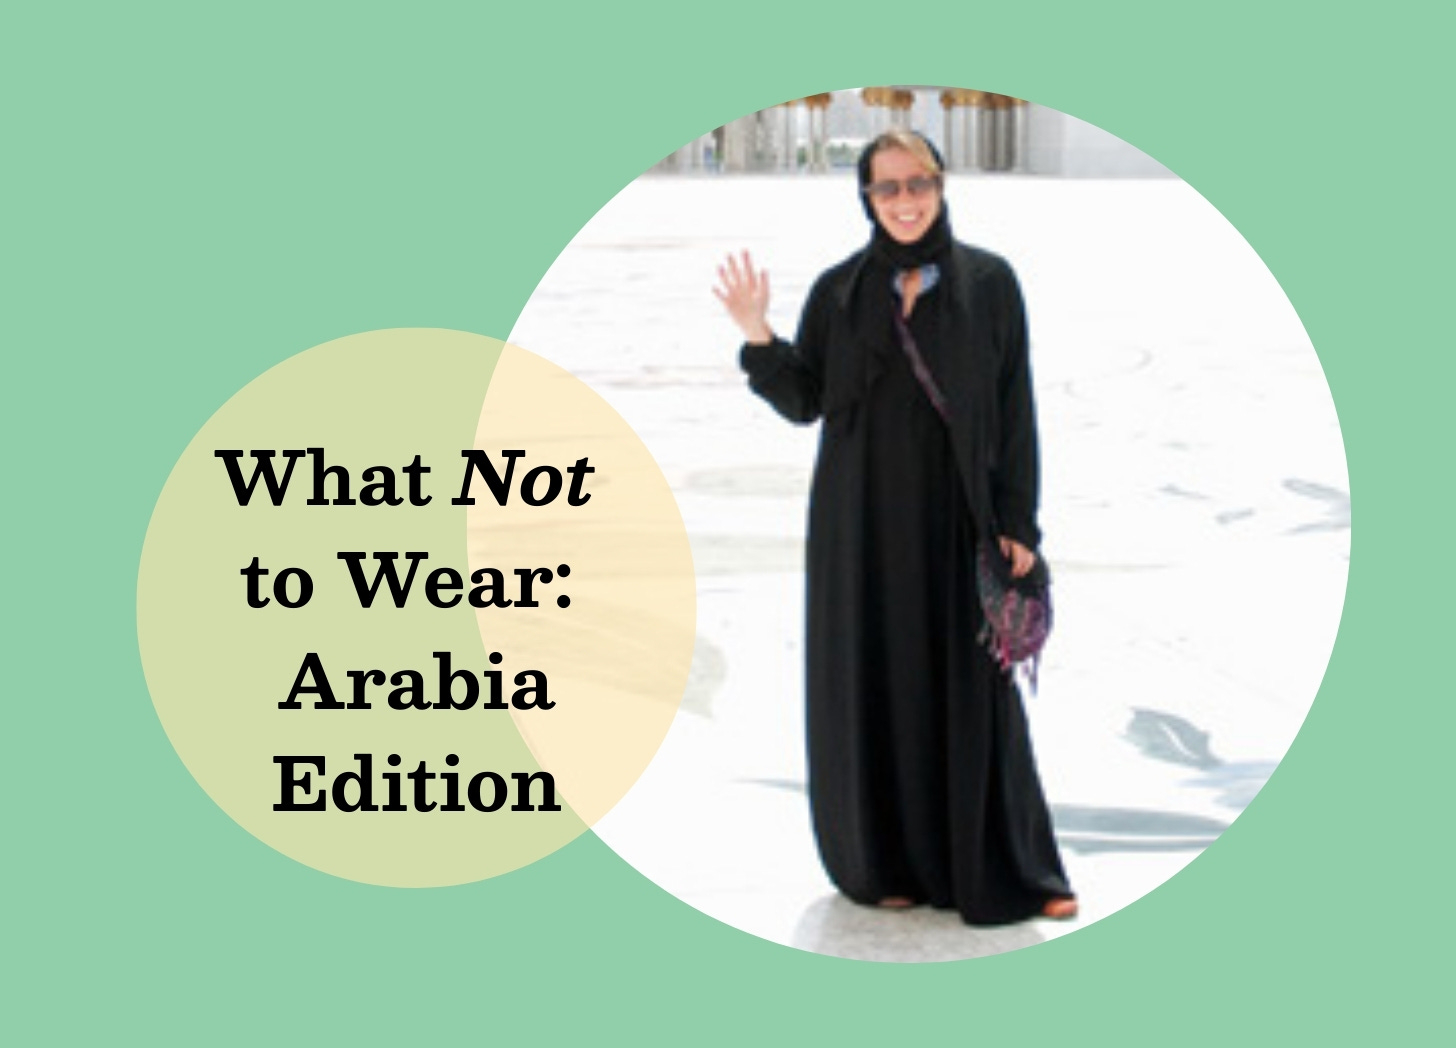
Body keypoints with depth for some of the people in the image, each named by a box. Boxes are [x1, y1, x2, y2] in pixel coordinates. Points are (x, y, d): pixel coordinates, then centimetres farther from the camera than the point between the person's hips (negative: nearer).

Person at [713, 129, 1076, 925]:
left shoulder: (989, 282, 0)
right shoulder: (838, 291, 4)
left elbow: (1014, 408, -1)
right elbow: (804, 402, 2)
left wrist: (1017, 522, -6)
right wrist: (759, 338, -14)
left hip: (954, 515, -1)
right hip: (861, 517, 1)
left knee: (973, 689, 0)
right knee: (874, 682, 5)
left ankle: (1007, 869, 9)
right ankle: (884, 858, 17)